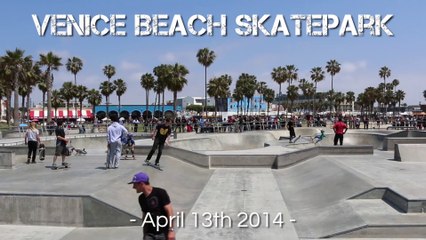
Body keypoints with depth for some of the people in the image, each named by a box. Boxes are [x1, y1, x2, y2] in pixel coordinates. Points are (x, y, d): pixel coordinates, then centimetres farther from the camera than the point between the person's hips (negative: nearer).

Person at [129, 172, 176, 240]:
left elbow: (169, 211, -16)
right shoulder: (141, 198, 6)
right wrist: (144, 234, 18)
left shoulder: (160, 193, -14)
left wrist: (171, 230, -20)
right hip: (149, 234, 5)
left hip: (163, 233, -5)